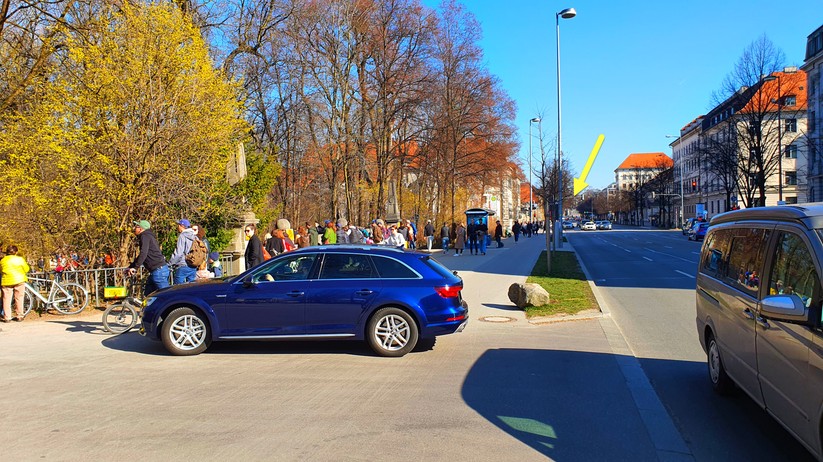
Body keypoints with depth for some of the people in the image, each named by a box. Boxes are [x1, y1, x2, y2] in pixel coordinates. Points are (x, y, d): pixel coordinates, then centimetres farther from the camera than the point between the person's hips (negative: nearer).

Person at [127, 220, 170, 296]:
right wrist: (130, 267, 25)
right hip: (155, 271, 10)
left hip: (159, 270, -10)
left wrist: (135, 268, -20)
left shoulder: (145, 236, -7)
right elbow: (140, 256, 30)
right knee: (147, 294, 14)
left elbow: (143, 253, -21)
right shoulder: (148, 236, 23)